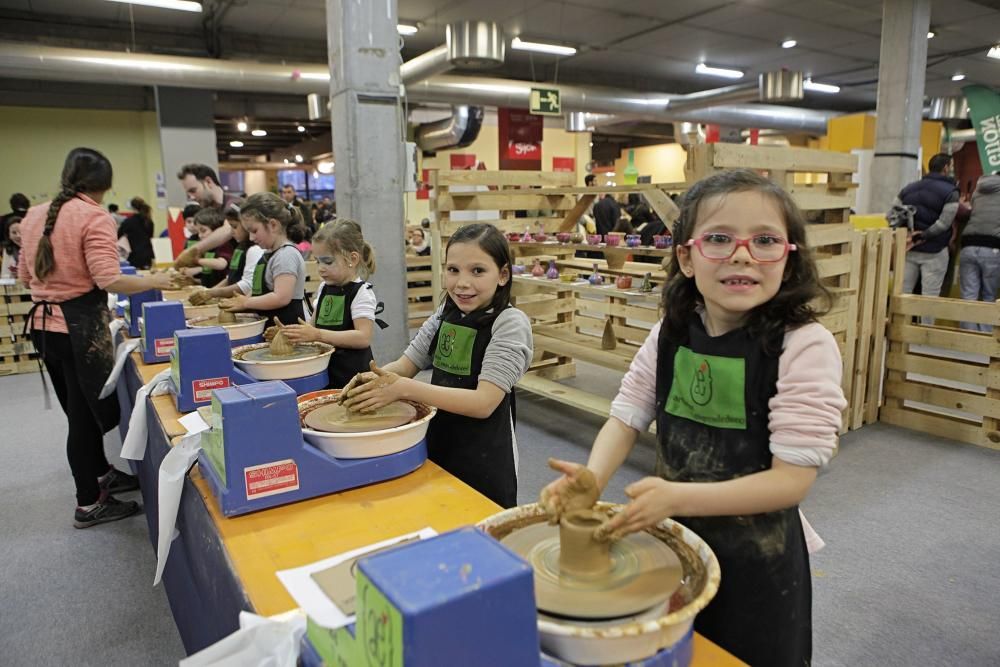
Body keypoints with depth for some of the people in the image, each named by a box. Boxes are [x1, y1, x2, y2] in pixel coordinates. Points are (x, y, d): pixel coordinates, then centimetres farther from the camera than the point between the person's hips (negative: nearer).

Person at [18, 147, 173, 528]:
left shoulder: (34, 216, 10)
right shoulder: (94, 218, -14)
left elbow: (25, 276, 17)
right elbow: (108, 280, -24)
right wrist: (154, 281, -10)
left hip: (43, 324, 8)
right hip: (80, 325, -8)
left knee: (79, 409, 20)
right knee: (88, 413, 5)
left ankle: (102, 475, 38)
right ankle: (89, 505, 16)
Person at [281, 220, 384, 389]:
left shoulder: (361, 292, -12)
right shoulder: (325, 288, 10)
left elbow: (363, 337, -22)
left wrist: (317, 335, -27)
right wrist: (292, 332, -2)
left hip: (352, 373, -6)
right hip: (324, 368, 6)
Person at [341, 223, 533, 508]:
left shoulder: (510, 323, -17)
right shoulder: (446, 314, 2)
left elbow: (483, 402, -24)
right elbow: (404, 365, 5)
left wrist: (404, 389, -29)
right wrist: (377, 378, -18)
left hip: (483, 461, -6)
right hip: (436, 447, 6)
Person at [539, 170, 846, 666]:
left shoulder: (805, 346, -21)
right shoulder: (670, 334, -6)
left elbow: (792, 479, -22)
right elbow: (626, 418, -4)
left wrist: (677, 497, -32)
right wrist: (593, 478, -24)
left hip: (755, 556, -4)